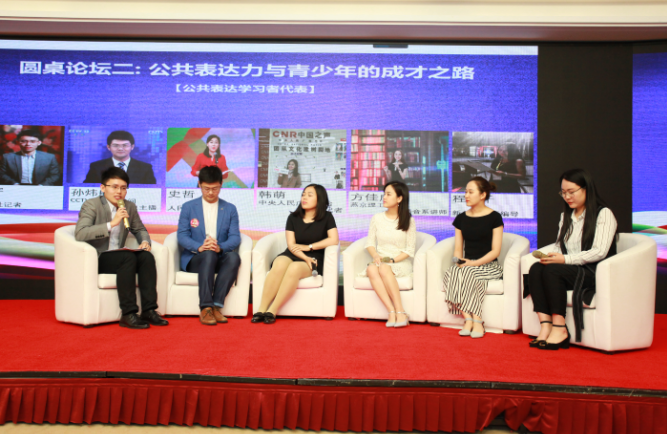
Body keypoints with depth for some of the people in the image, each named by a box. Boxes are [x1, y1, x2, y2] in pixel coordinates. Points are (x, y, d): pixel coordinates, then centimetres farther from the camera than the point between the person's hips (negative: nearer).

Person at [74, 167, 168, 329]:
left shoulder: (130, 207, 12)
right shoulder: (91, 205, -7)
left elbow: (140, 229, 25)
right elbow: (79, 233, -23)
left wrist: (145, 241, 1)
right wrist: (111, 224, -30)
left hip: (119, 257, 6)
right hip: (96, 259, -6)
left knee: (146, 256, -23)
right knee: (128, 257, -33)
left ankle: (149, 310, -23)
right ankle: (128, 314, -31)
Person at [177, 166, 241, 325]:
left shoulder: (230, 209, 12)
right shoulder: (188, 207, 10)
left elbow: (235, 237, 1)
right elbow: (182, 236, -1)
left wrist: (220, 247, -22)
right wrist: (199, 247, -22)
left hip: (220, 259, 2)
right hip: (194, 259, -1)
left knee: (234, 257, -33)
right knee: (209, 254, -37)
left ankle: (216, 306, -35)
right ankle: (205, 308, -40)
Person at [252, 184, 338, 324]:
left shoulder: (326, 217, 8)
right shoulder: (293, 217, 13)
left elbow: (334, 240, -5)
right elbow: (291, 245, 3)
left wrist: (309, 247, -6)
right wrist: (305, 258, -15)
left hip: (314, 259, -2)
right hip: (291, 255, 2)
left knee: (294, 268, -36)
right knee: (280, 264, -34)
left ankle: (272, 311, -33)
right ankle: (261, 309, -33)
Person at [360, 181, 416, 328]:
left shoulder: (408, 221, 2)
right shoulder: (377, 218, 10)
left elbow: (410, 250, 0)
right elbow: (370, 242, 11)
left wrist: (392, 260, -14)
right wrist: (375, 256, -10)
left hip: (401, 263, -3)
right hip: (380, 260, 3)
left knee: (384, 269, -36)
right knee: (372, 269, -34)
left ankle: (400, 312, -33)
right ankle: (392, 312, -36)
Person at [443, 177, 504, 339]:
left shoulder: (494, 217, 0)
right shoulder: (461, 218, 14)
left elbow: (495, 251, -5)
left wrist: (474, 263, -17)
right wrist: (459, 261, -9)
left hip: (488, 265, -3)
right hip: (466, 264, 4)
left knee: (466, 273, -34)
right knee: (453, 272, -31)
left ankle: (470, 320, -27)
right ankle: (475, 321, -31)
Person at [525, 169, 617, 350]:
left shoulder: (603, 214, 0)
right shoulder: (566, 216, 22)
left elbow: (600, 252, -12)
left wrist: (565, 259, -20)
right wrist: (551, 257, -8)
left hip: (594, 273, -6)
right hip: (568, 270, 6)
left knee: (553, 270, -32)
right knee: (536, 268, -24)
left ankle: (559, 329, -29)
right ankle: (545, 326, -33)